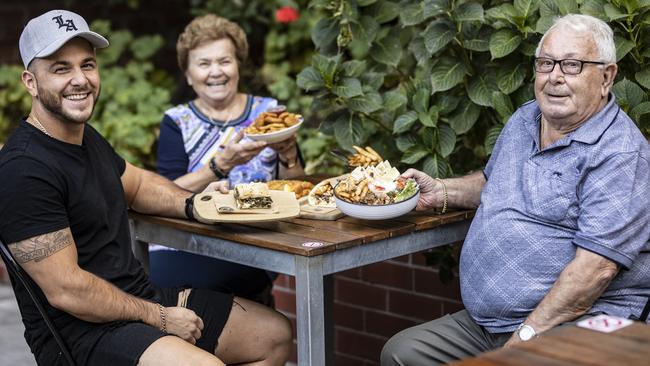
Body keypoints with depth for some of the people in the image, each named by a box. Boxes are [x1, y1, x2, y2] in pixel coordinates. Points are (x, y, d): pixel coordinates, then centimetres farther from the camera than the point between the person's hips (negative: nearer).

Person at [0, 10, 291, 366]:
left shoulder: (86, 137, 11)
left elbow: (136, 183, 29)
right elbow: (66, 291, -22)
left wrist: (193, 205, 8)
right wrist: (159, 318, -13)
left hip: (141, 298, 10)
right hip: (80, 333, -10)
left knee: (276, 334, 10)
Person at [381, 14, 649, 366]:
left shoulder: (620, 154, -13)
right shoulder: (523, 121, 14)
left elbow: (596, 268, -21)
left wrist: (527, 335, -22)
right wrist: (440, 191, 17)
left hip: (577, 323, -8)